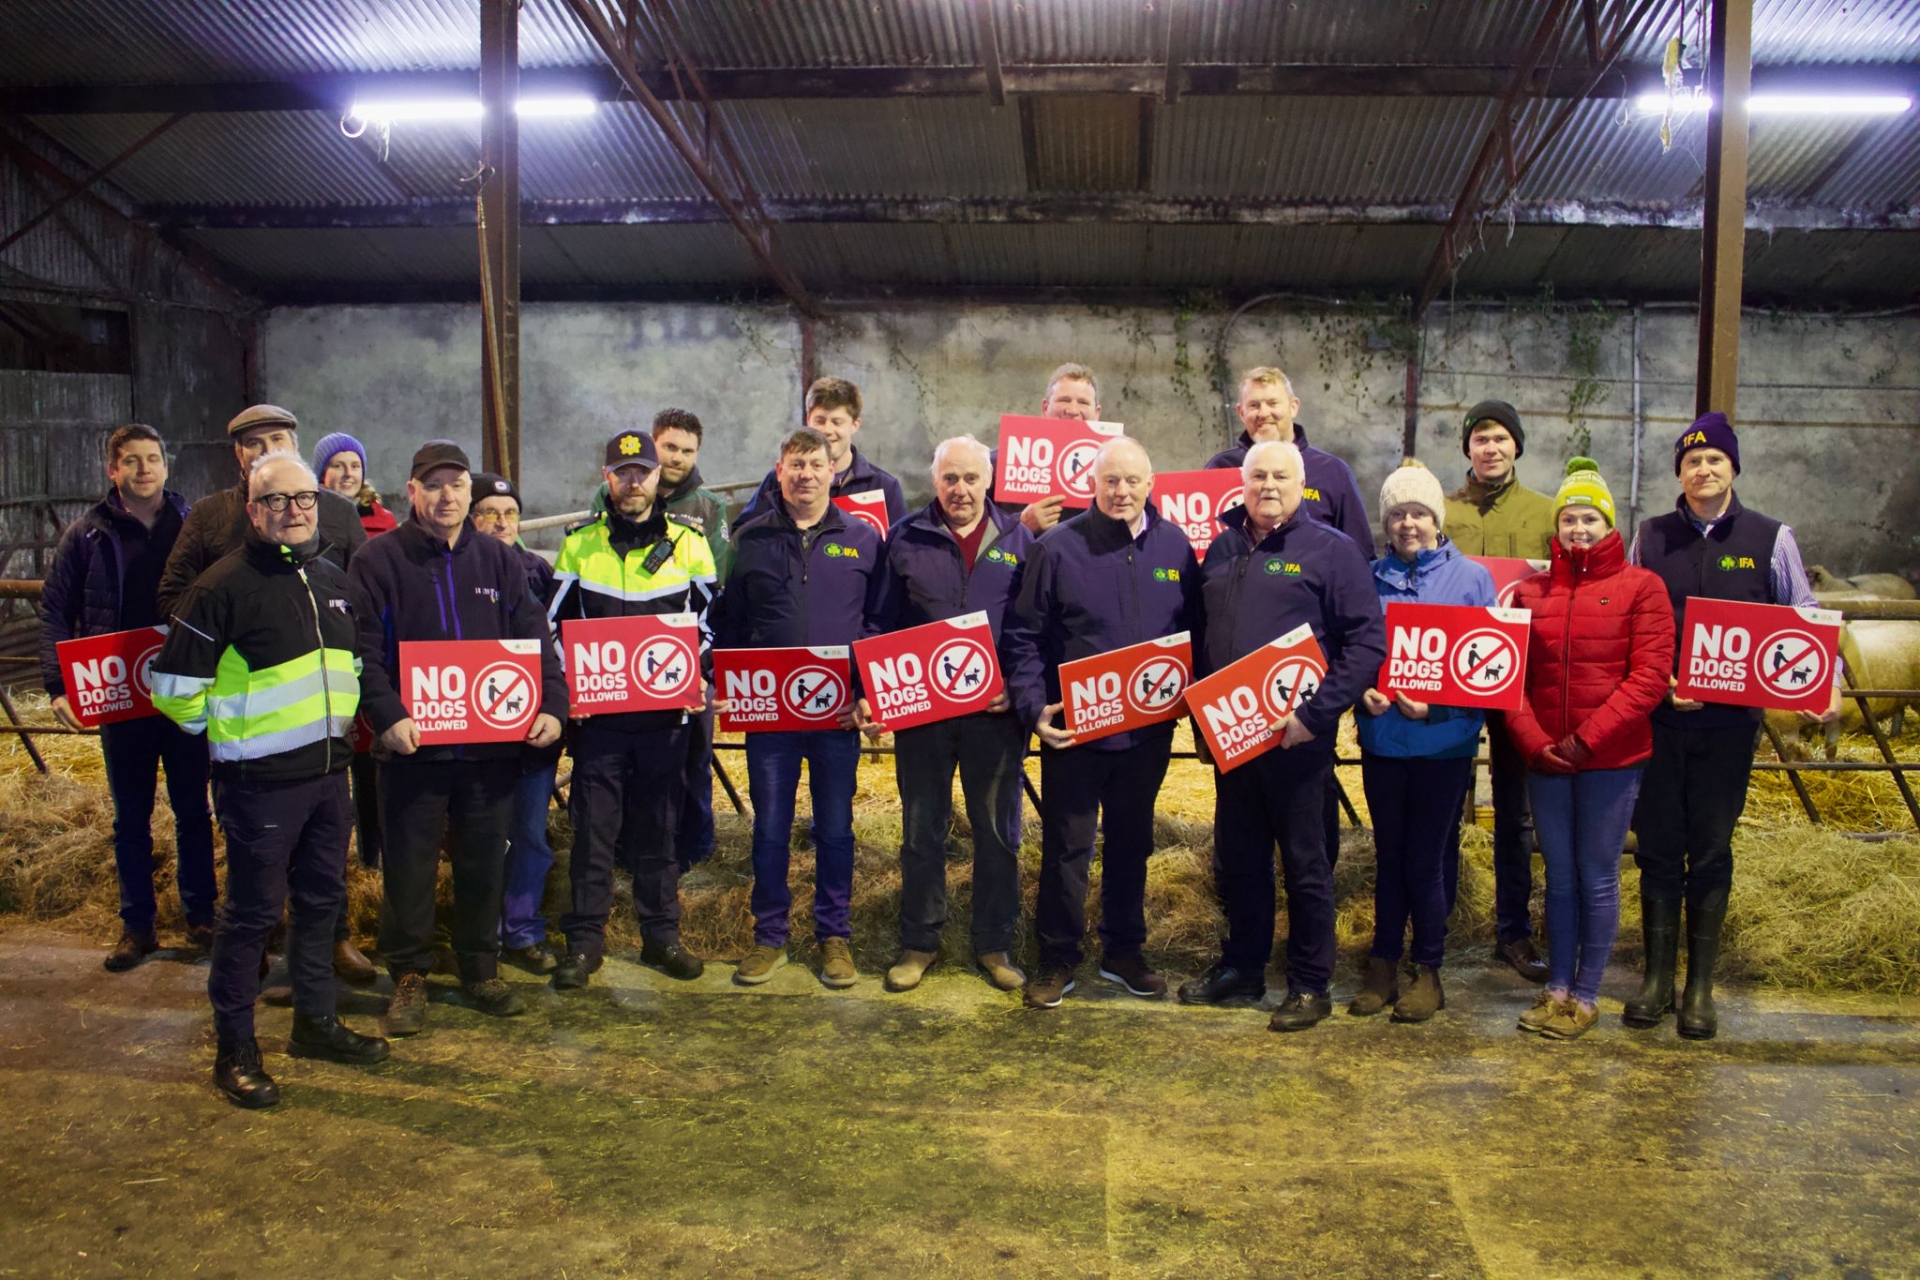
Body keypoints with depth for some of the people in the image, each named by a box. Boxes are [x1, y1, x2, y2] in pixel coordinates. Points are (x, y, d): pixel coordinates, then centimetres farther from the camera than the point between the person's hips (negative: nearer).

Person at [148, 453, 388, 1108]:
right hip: (259, 780, -7)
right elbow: (175, 686, -11)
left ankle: (315, 1021, 31)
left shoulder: (333, 580, 11)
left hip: (328, 772, 7)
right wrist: (231, 730, -1)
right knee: (252, 911, 1)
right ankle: (235, 1049, 15)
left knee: (321, 899, 16)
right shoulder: (223, 585, -11)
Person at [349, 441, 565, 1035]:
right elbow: (364, 650, -8)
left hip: (492, 743, 3)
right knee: (410, 865, 5)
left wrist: (552, 705, -8)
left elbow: (535, 639, 6)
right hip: (414, 744, -3)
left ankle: (481, 969, 26)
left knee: (486, 862, 12)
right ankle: (409, 976, 20)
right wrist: (388, 716, -21)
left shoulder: (499, 561, 9)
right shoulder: (378, 560, -1)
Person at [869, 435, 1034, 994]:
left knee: (999, 831, 8)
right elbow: (881, 622, 8)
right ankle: (919, 942, 22)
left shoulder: (1018, 539, 6)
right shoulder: (905, 539, 6)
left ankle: (995, 943, 22)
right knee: (921, 831, 8)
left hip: (996, 711, 0)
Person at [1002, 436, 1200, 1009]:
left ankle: (1124, 951, 30)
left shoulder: (1174, 546, 5)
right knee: (1066, 845, 4)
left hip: (1148, 730, 3)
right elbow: (1024, 635, -4)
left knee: (1132, 843, 15)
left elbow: (1194, 632, 11)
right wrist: (1034, 706, -14)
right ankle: (1057, 960, 17)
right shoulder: (1057, 547, -5)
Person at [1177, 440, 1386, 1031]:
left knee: (1305, 863, 5)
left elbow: (1368, 641, -11)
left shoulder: (1330, 550, -5)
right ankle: (1241, 966, 31)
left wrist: (1316, 714, -17)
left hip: (1295, 736, -5)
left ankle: (1310, 985, 18)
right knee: (1236, 859, 15)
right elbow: (1199, 634, 19)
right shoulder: (1222, 548, 12)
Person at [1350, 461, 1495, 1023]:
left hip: (1444, 741, -2)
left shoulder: (1471, 578, -1)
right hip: (1382, 739, 2)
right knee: (1388, 857, 11)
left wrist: (1435, 703, -16)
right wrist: (1364, 691, -13)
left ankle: (1428, 971, 19)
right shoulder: (1372, 578, 6)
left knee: (1424, 861, 3)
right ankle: (1383, 966, 23)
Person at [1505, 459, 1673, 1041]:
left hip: (1612, 758, -3)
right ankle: (1557, 988, 23)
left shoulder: (1641, 587, -2)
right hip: (1544, 758, 3)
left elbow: (1650, 676, -9)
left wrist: (1588, 738, -15)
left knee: (1598, 877, 4)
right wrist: (1533, 741, -8)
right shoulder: (1531, 591, 8)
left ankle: (1586, 996, 16)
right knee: (1559, 875, 12)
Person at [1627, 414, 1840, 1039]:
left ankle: (1701, 986, 17)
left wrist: (1827, 683, -8)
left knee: (1710, 852, 6)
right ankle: (1657, 976, 17)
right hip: (1658, 717, 1)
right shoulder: (1650, 538, 5)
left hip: (1730, 721, -1)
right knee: (1657, 847, 5)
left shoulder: (1771, 538, 3)